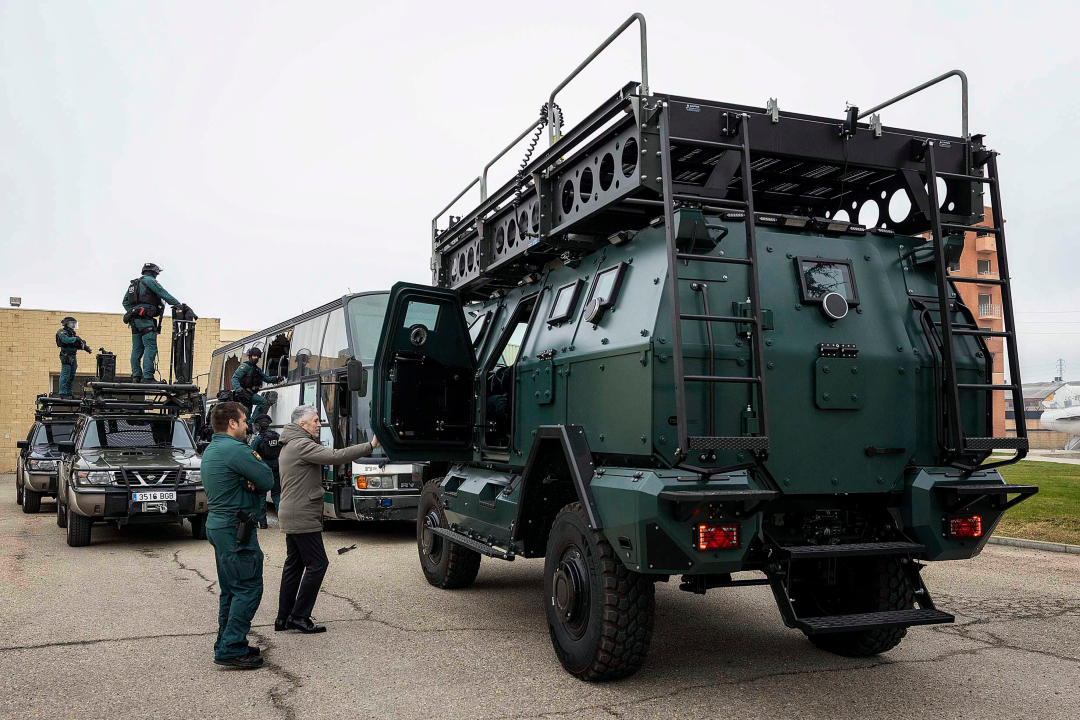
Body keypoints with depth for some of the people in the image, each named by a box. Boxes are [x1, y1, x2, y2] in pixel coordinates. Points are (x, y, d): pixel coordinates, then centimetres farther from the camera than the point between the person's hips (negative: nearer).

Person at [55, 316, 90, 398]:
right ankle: (62, 393, -11)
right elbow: (66, 340, -24)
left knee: (71, 376, 10)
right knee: (65, 375, -11)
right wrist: (76, 338, -13)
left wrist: (84, 346, 3)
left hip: (73, 357, 9)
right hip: (66, 357, -9)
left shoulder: (72, 333, 20)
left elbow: (77, 345, 20)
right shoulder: (62, 332, -4)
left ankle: (69, 393, 15)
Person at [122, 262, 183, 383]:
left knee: (137, 349, 9)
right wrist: (178, 304, -2)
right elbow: (164, 294, -6)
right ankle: (147, 377, -20)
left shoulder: (133, 283, 23)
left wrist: (132, 312, 21)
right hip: (145, 319, -9)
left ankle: (136, 376, 9)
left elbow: (125, 302, 24)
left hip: (134, 319, 9)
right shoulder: (150, 280, -2)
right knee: (150, 347, -12)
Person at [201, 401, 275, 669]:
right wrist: (257, 460, 2)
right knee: (249, 589, -6)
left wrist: (252, 483, -7)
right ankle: (231, 650, -5)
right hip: (236, 528, -10)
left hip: (218, 524, 10)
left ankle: (227, 643, 24)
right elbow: (268, 480, -15)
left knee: (232, 590, 17)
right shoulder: (236, 450, -18)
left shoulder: (210, 451, 15)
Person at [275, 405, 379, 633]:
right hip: (302, 517, -11)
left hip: (291, 517, 11)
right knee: (317, 564, -5)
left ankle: (284, 617, 18)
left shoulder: (290, 445, 18)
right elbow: (335, 456, -26)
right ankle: (299, 616, -2)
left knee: (294, 565, 13)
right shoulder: (301, 445, -17)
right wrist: (370, 446, -26)